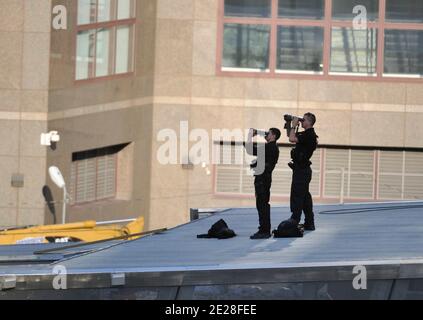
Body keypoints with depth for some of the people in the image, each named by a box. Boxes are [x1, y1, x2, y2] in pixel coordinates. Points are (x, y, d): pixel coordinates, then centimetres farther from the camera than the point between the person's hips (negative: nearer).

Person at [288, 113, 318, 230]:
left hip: (301, 169, -11)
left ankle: (294, 222, -13)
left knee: (297, 195, -11)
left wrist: (294, 125, -14)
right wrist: (290, 125, 15)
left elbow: (292, 139, -27)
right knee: (305, 196, 13)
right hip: (302, 169, 11)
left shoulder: (309, 135, -16)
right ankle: (309, 223, 17)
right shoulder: (306, 134, 15)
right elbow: (292, 137, 27)